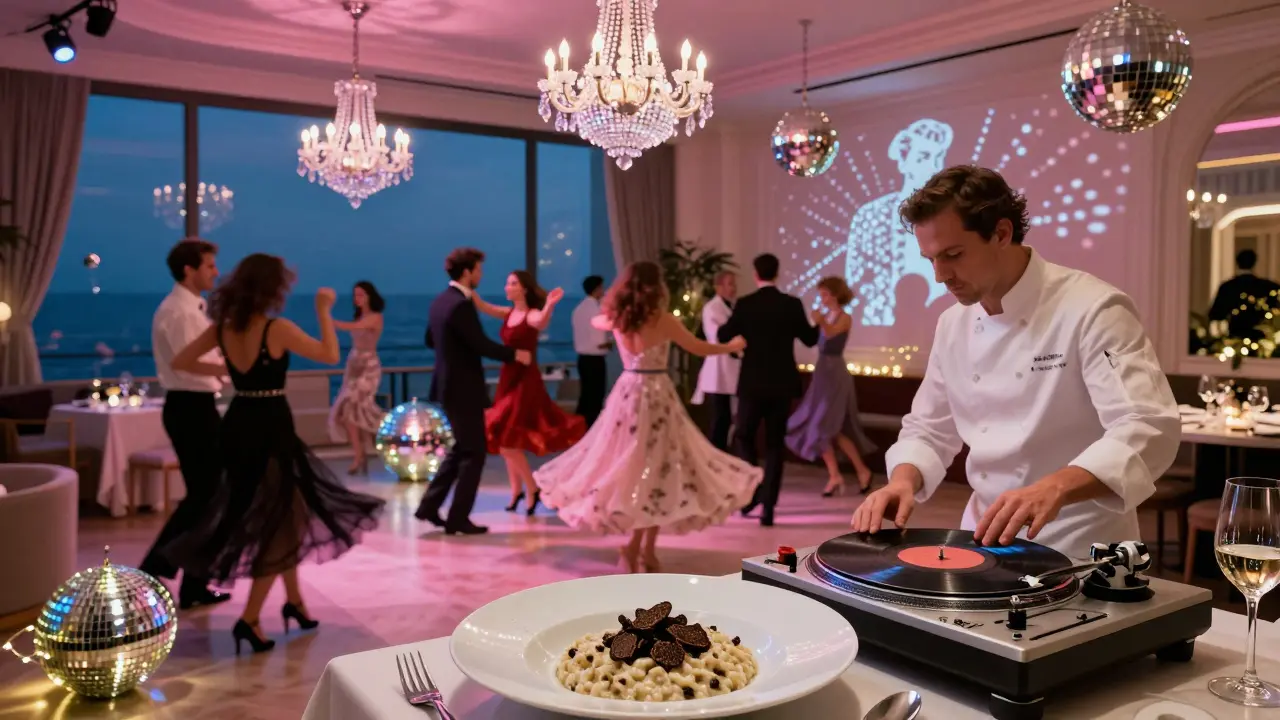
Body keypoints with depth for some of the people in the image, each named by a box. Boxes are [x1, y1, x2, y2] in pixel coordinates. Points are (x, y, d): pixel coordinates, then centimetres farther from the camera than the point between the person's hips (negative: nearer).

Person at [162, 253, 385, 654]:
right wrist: (324, 311, 0)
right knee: (277, 521, 5)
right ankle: (249, 620, 4)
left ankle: (294, 600, 30)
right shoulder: (277, 329, -16)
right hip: (270, 429, -7)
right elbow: (330, 355, -11)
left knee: (281, 514, 20)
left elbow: (181, 361, 11)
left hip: (239, 427, 7)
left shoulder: (223, 327, 3)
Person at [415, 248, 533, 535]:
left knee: (461, 448, 19)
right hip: (463, 389, -9)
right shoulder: (461, 304, -21)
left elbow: (430, 340, 21)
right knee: (474, 452, 1)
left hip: (449, 385, 10)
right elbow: (481, 345, -23)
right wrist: (514, 354, -10)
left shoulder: (440, 301, 9)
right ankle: (458, 518, 6)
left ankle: (429, 505, 19)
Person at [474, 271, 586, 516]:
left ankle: (532, 489, 9)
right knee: (505, 439, 13)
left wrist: (550, 305, -57)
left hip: (525, 380, -8)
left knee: (508, 441, -7)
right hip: (508, 378, 8)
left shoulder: (533, 315, -15)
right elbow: (481, 306, -2)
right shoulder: (508, 314, 7)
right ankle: (517, 490, 26)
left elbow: (542, 323, -38)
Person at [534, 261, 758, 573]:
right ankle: (641, 547, 7)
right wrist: (731, 346, 16)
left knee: (629, 466, 13)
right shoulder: (663, 320, -13)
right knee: (656, 470, 5)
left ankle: (639, 546, 17)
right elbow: (699, 348, -1)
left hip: (627, 393, 5)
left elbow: (597, 321, 26)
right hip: (655, 396, -5)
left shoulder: (617, 319, 1)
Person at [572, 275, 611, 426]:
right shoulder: (596, 310, -16)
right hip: (595, 360, -8)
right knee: (595, 400, -2)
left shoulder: (579, 309, 10)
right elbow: (600, 342, -20)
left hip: (583, 358, 8)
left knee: (585, 398, 15)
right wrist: (610, 344, 0)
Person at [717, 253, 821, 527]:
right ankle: (768, 507, 5)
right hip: (782, 384, 2)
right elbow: (810, 339, 8)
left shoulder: (745, 304, -7)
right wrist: (818, 324, 29)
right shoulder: (793, 304, -2)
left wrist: (724, 325, 24)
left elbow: (723, 337, 1)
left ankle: (752, 490, 2)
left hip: (753, 384, -1)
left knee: (745, 436, 18)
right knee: (775, 444, 8)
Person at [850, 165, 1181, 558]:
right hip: (985, 539, 5)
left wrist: (1055, 488, -38)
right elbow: (929, 430, 13)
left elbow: (1148, 431, -23)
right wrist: (903, 481, -8)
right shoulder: (953, 324, 6)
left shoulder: (1093, 309, -13)